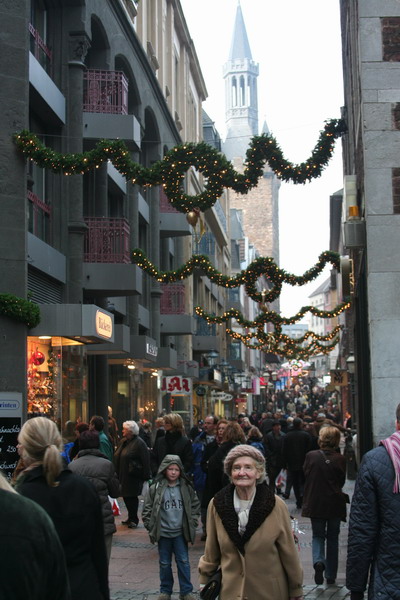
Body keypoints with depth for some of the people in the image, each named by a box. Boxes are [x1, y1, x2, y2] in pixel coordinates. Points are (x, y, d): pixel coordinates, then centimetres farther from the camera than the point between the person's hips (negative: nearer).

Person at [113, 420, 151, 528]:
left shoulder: (139, 443, -13)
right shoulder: (123, 442, 12)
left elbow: (146, 461, -14)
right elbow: (117, 457, 17)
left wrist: (146, 475, -16)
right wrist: (117, 473, 14)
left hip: (132, 477, -8)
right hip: (123, 476, 8)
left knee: (132, 497, -2)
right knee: (125, 496, 13)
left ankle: (133, 519, 10)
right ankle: (131, 517, 26)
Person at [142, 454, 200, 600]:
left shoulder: (186, 488, -1)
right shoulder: (156, 488, -7)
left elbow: (195, 505, 10)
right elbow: (147, 509, -1)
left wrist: (192, 523, 3)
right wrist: (151, 527, -5)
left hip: (180, 533, 1)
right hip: (163, 533, -1)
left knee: (183, 561, 5)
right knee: (165, 563, 11)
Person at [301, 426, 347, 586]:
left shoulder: (311, 456, -10)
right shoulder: (340, 459, -11)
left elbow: (305, 476, 2)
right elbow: (342, 482, 1)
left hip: (315, 502, 0)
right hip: (335, 504, 0)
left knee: (318, 535, 13)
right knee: (332, 538, 13)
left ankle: (318, 561, -16)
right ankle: (331, 575, 17)